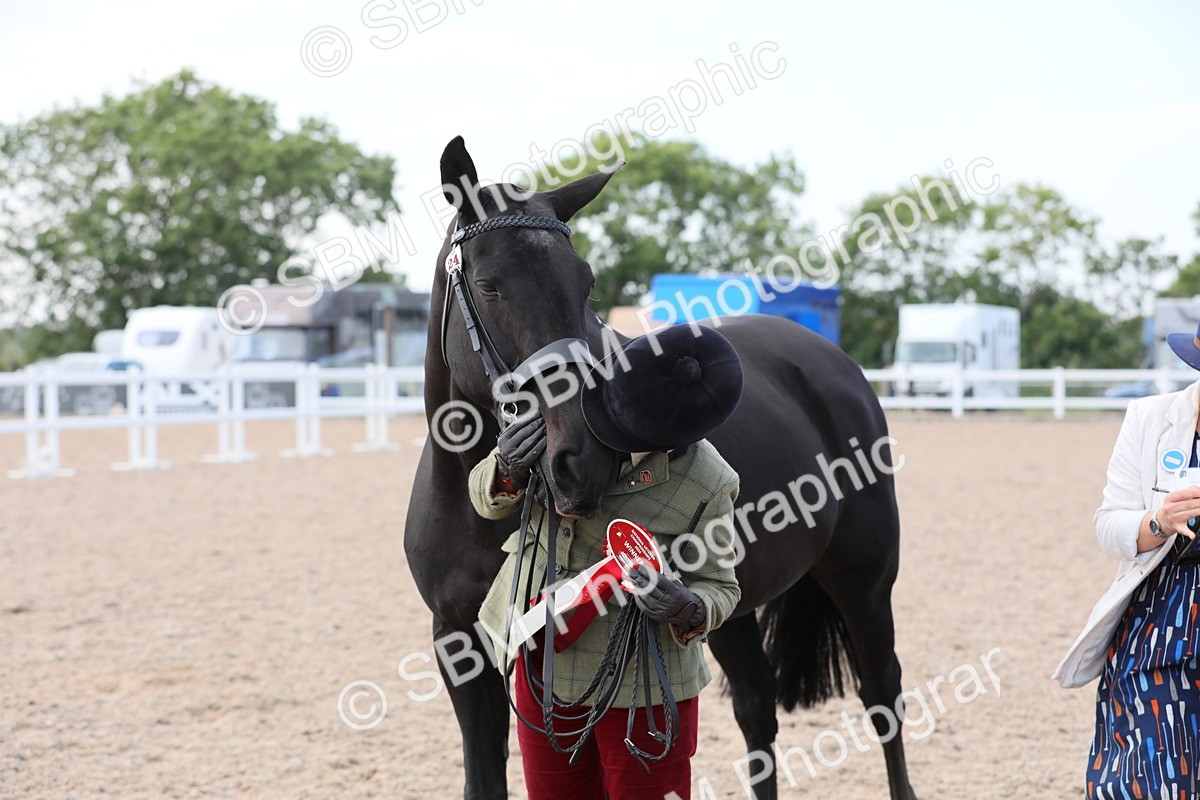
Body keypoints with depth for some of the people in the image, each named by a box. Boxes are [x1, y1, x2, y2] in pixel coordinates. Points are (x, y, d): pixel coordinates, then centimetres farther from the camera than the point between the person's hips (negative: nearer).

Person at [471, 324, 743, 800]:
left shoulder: (707, 484, -21)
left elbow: (719, 586, -7)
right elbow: (487, 498, 2)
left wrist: (690, 610, -30)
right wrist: (507, 474, -21)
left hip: (641, 688, -5)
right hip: (542, 670, 5)